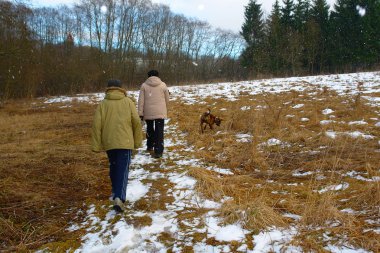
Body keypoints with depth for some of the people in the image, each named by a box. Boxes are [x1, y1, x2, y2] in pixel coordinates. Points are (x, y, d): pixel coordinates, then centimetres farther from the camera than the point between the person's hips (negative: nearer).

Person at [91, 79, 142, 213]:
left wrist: (96, 146, 4)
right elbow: (137, 122, -2)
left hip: (109, 142, 2)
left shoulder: (103, 104, 4)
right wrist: (137, 141, 8)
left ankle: (116, 193, 34)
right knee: (123, 170, -3)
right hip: (125, 141, -2)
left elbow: (97, 125, -1)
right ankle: (119, 198, -18)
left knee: (114, 167, 21)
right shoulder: (128, 102, 2)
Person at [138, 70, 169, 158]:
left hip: (148, 113, 1)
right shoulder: (163, 85, 1)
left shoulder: (144, 85, 0)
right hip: (160, 112, -1)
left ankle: (150, 146, 33)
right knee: (159, 131, 0)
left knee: (150, 129, 22)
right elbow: (167, 100, 7)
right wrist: (165, 109, 25)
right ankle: (158, 151, -6)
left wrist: (140, 113, 0)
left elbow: (141, 100, -3)